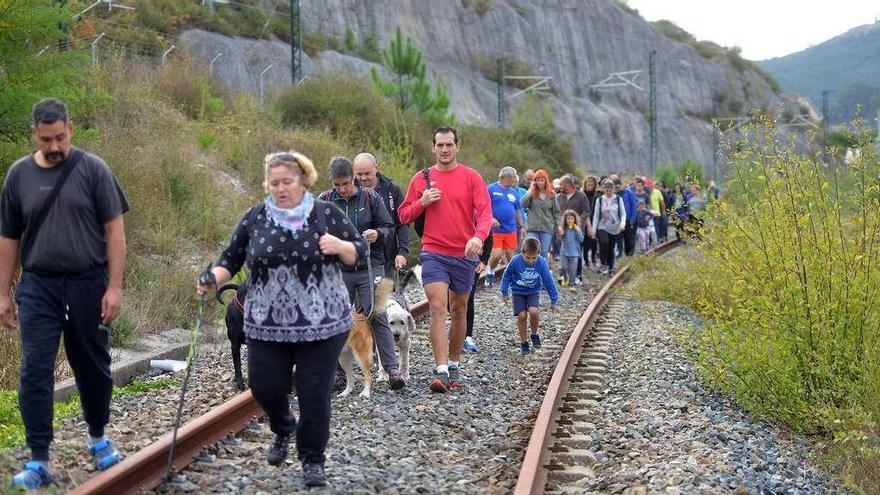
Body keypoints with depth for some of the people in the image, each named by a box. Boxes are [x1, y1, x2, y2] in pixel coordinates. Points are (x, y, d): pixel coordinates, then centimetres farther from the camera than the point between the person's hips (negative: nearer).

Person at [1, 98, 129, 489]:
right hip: (38, 286, 1)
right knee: (35, 372, -4)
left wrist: (114, 287, -9)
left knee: (92, 367, 12)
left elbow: (114, 230, -4)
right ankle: (39, 460, 2)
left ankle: (98, 438, 33)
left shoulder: (92, 169, -4)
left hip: (88, 285, -1)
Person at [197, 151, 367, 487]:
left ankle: (312, 458, 18)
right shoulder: (255, 218, 3)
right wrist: (214, 278, -10)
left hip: (322, 324, -2)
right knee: (264, 386, 2)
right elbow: (231, 258, 8)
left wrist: (340, 246, -18)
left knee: (314, 393, 0)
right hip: (267, 326, 2)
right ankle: (283, 430, 35)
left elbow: (360, 251, 2)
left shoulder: (327, 214, -1)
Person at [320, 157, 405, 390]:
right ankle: (339, 370, 15)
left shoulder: (370, 197, -2)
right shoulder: (325, 200, 1)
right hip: (338, 270, 2)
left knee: (377, 317, -3)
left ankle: (392, 369, 0)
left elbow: (389, 227, 3)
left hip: (370, 267, -2)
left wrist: (378, 233, -18)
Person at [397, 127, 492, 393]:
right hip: (433, 254, -1)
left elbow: (485, 212, -11)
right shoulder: (421, 178, 5)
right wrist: (422, 202, -10)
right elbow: (404, 215, 9)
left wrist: (478, 236, -30)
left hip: (464, 254, 1)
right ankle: (441, 371, -16)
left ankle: (454, 366, 25)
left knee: (459, 311, 12)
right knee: (437, 308, -13)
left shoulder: (471, 177, 0)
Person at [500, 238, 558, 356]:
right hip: (518, 292, 0)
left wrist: (554, 300, -2)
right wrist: (504, 292, 0)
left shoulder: (542, 263, -18)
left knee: (533, 311, -24)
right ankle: (524, 342, 5)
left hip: (533, 292, 0)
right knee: (522, 315, -15)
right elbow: (507, 275, -3)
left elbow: (548, 281, -7)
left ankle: (534, 335, 4)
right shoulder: (516, 261, -21)